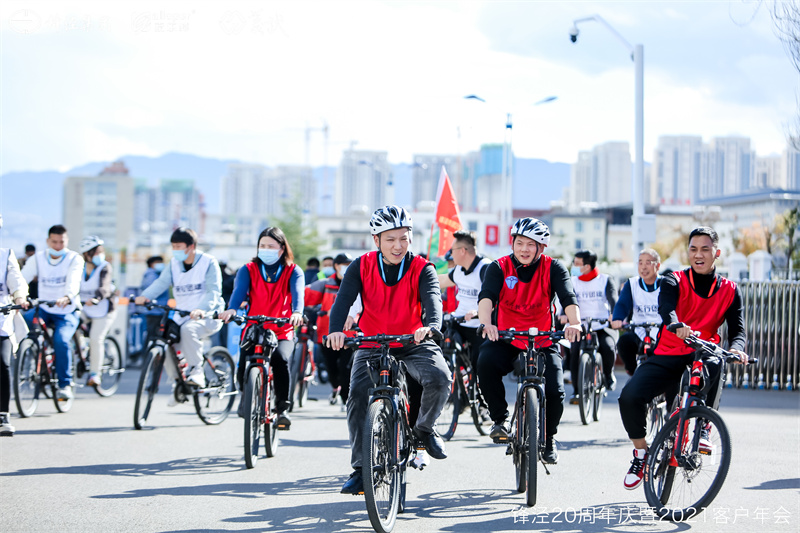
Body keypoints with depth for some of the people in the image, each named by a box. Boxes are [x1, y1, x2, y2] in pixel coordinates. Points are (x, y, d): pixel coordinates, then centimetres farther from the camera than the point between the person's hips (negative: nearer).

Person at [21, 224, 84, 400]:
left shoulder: (75, 259, -9)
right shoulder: (38, 259, -1)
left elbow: (74, 281, -27)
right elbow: (22, 278, -12)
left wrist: (67, 297, -49)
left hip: (67, 313, -3)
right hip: (44, 310, 3)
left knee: (61, 340, -29)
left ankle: (65, 384, -16)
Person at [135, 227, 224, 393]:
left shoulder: (208, 262, -9)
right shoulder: (174, 264, 6)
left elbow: (214, 291, -21)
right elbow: (161, 283, -9)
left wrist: (202, 309, -41)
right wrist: (144, 296, -29)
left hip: (208, 316, -6)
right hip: (182, 316, 6)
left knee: (188, 329, -36)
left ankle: (196, 372, -23)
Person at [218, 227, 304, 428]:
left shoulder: (293, 271, 2)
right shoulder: (248, 270, 4)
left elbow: (298, 293, -18)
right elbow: (239, 290, -15)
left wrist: (297, 313, -41)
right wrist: (231, 309, -38)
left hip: (282, 332, -1)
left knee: (280, 359, -32)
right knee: (244, 363, -23)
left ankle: (282, 408, -17)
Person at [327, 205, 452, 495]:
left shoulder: (421, 269, -10)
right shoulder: (361, 267, -7)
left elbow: (432, 298, -27)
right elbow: (344, 298, -19)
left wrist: (430, 325, -51)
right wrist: (336, 330, -41)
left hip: (413, 343, -1)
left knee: (439, 378, -28)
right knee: (358, 395, -18)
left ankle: (424, 427, 3)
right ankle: (360, 469, -6)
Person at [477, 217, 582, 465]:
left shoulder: (552, 268, -4)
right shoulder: (499, 268, -5)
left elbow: (568, 298, -20)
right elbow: (486, 296, -22)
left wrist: (575, 323, -42)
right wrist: (486, 323, -44)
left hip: (543, 343, 0)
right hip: (506, 340, 0)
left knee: (555, 391, -19)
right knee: (486, 362, -33)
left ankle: (548, 439, 11)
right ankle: (501, 418, -13)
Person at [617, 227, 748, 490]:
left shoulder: (729, 290, 7)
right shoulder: (674, 281, 0)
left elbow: (738, 329, -1)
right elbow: (665, 307, -21)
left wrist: (736, 348, -27)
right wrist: (678, 327, -46)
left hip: (700, 356, 0)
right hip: (666, 357, 0)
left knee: (714, 363, -39)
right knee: (629, 397, -22)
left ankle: (702, 430, -21)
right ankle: (641, 453, 4)